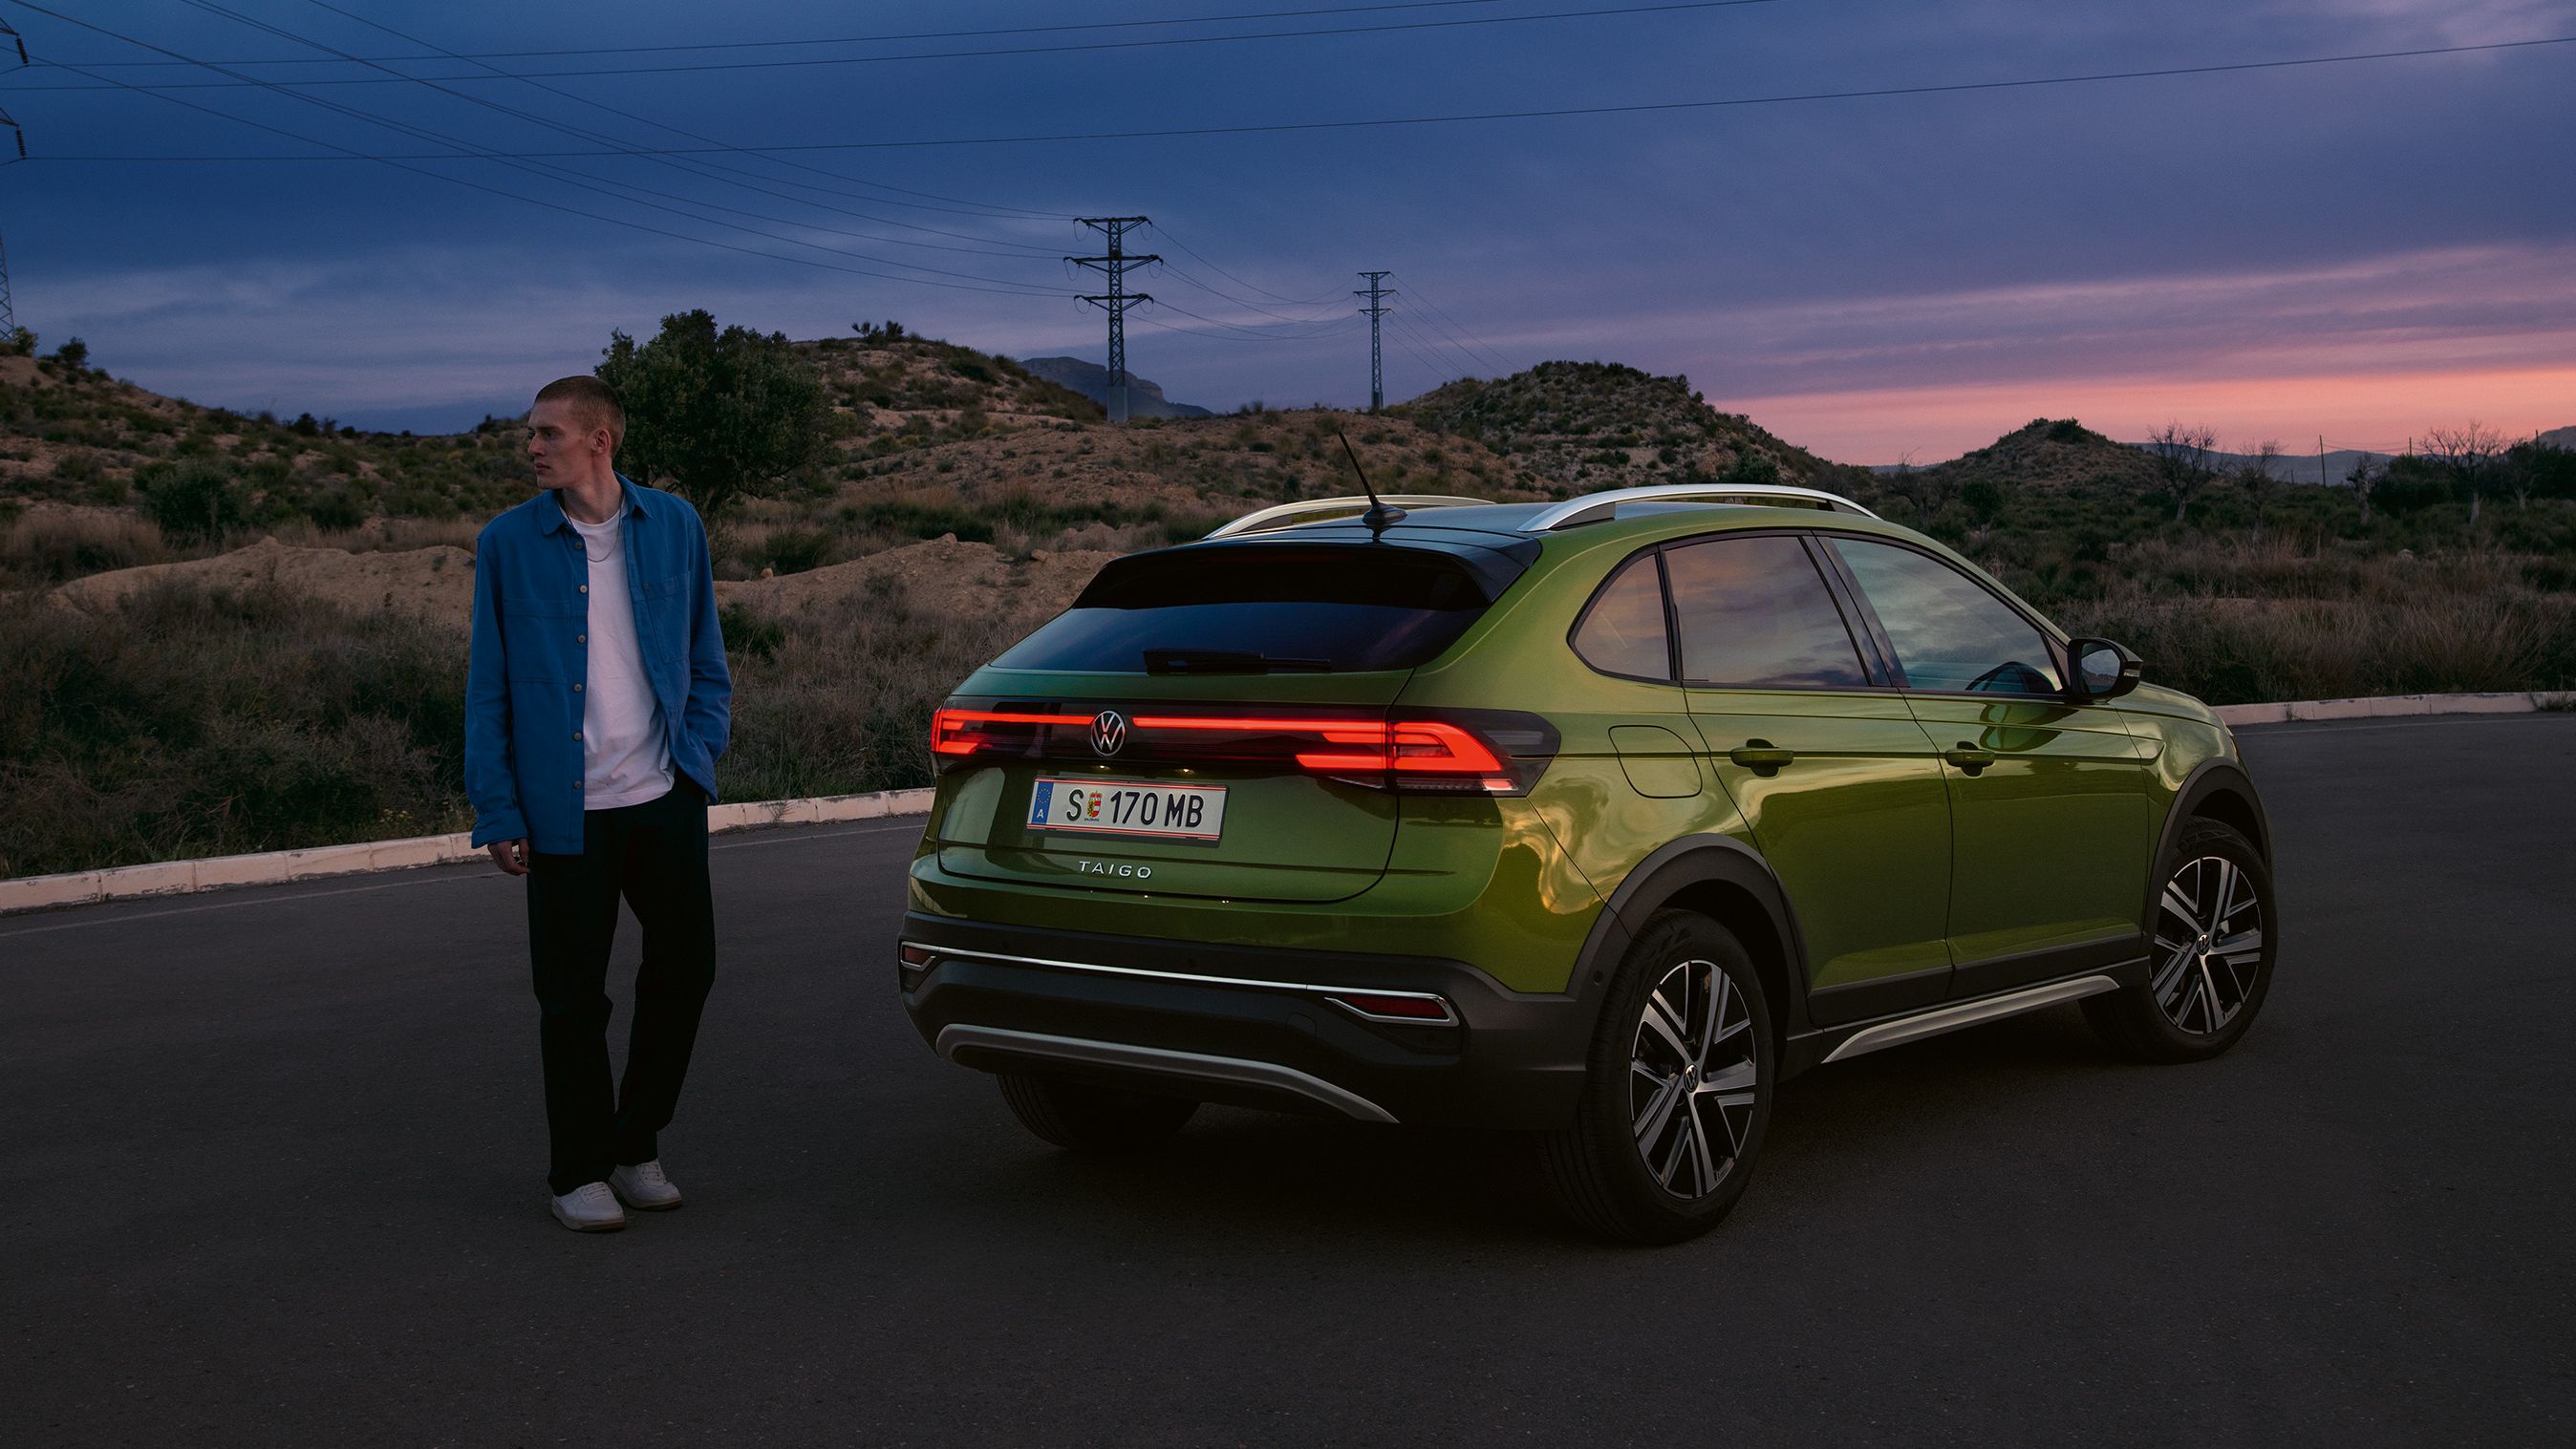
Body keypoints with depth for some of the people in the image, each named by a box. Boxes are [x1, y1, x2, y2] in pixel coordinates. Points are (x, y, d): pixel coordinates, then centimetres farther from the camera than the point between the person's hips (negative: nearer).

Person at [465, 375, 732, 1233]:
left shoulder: (674, 527, 5)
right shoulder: (507, 543, 0)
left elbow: (707, 663, 13)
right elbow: (488, 687, 2)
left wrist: (697, 759, 0)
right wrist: (498, 813, -4)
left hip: (663, 799, 2)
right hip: (566, 809, -2)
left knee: (686, 967, 7)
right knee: (573, 996, 4)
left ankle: (633, 1147, 26)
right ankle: (578, 1173, 19)